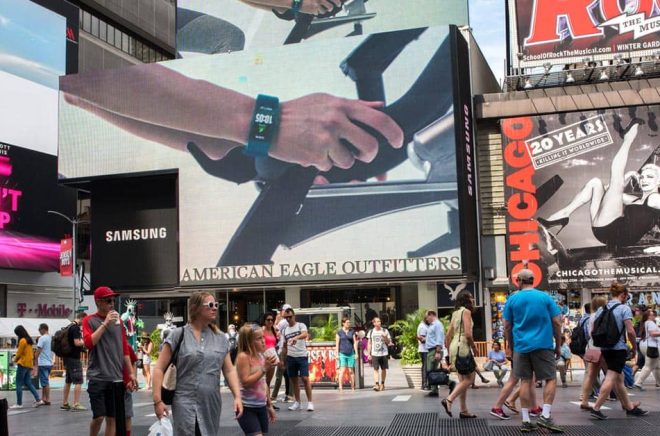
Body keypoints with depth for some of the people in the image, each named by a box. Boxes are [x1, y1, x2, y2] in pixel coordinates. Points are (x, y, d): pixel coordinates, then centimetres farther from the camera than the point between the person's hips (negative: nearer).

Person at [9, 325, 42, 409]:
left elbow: (19, 353, -9)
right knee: (28, 383, 11)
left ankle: (19, 403, 0)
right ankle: (38, 400, 3)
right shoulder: (29, 340, 13)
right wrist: (16, 357, 13)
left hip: (22, 364, -9)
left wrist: (15, 360, 9)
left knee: (19, 384, -1)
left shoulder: (22, 340, -13)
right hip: (29, 364, 9)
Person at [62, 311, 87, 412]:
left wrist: (83, 343, 21)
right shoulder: (76, 328, -16)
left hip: (68, 357, 10)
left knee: (68, 381, 14)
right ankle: (76, 404, -9)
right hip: (74, 358, -10)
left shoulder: (70, 327, 14)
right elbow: (77, 342, -22)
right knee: (78, 381, -7)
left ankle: (64, 403, 19)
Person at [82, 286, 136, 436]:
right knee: (99, 416, -9)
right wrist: (105, 323, -16)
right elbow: (88, 343, -16)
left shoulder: (118, 320, 12)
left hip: (116, 378, 4)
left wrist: (131, 373, 11)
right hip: (97, 377, -4)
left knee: (112, 418, 5)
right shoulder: (89, 320, 0)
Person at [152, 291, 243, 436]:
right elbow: (159, 369, -4)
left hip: (212, 405, 4)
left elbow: (229, 370, 10)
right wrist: (158, 400, -12)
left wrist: (237, 396, -3)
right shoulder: (178, 335, -4)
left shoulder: (220, 338, 9)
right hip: (185, 403, -4)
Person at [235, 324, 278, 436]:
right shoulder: (243, 357, -15)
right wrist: (264, 369, -24)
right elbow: (246, 382, -22)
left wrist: (269, 405, 19)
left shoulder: (261, 356, 8)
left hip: (261, 406, 8)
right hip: (247, 408, -8)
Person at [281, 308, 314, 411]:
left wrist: (296, 337, -44)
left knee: (305, 378, -10)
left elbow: (305, 334, -25)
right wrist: (283, 360, 13)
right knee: (294, 380, 7)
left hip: (302, 356, -5)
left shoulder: (301, 325, -2)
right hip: (290, 357, 5)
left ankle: (310, 402, -5)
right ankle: (297, 402, 15)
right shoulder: (285, 330, 12)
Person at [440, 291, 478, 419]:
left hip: (454, 346, 9)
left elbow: (448, 335, 16)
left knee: (463, 380, 11)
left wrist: (449, 352, 20)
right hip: (462, 347, -9)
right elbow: (468, 334, -18)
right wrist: (474, 347, -4)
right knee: (469, 379, -3)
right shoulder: (466, 311, -9)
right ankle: (449, 400, -13)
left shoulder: (455, 313, 16)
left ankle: (464, 410, 13)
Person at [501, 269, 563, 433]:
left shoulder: (512, 299, 4)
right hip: (543, 345, -2)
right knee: (551, 379, 6)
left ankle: (526, 420, 5)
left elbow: (507, 327, 5)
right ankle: (545, 416, -7)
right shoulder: (545, 297, 1)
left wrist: (511, 346, 16)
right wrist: (558, 345, 9)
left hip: (521, 346, 2)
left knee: (525, 381, 6)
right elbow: (557, 323, 0)